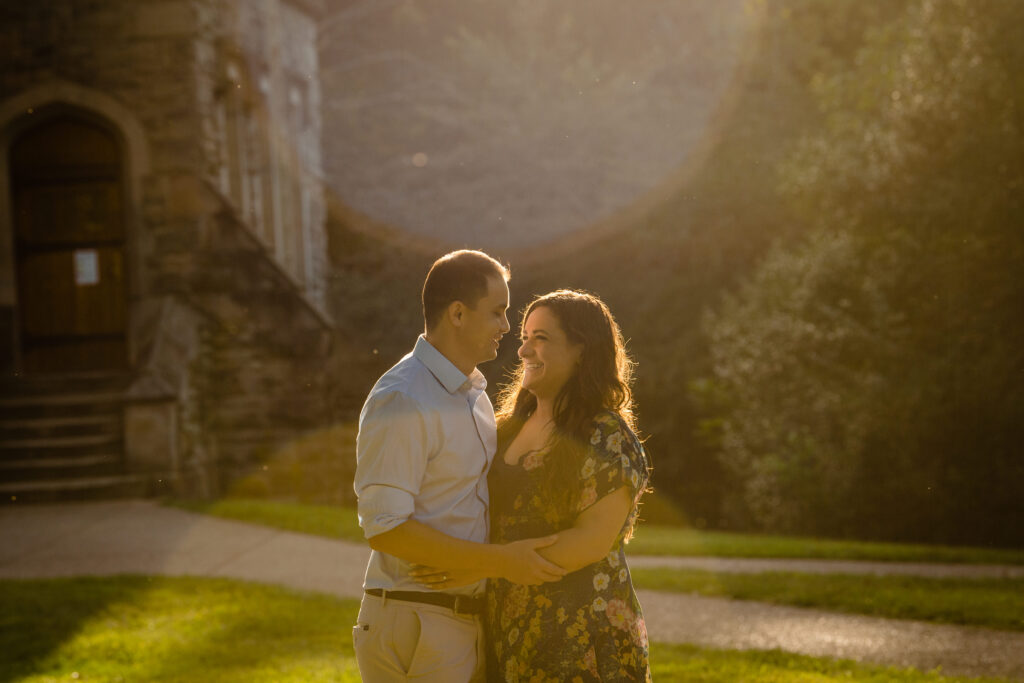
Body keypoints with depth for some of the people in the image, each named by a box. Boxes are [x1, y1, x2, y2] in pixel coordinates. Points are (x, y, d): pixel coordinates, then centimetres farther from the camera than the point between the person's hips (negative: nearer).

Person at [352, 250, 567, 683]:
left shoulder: (471, 395, 14)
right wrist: (501, 561, -23)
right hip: (415, 627, -9)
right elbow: (384, 528, -22)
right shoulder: (401, 403, -17)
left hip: (466, 622, 9)